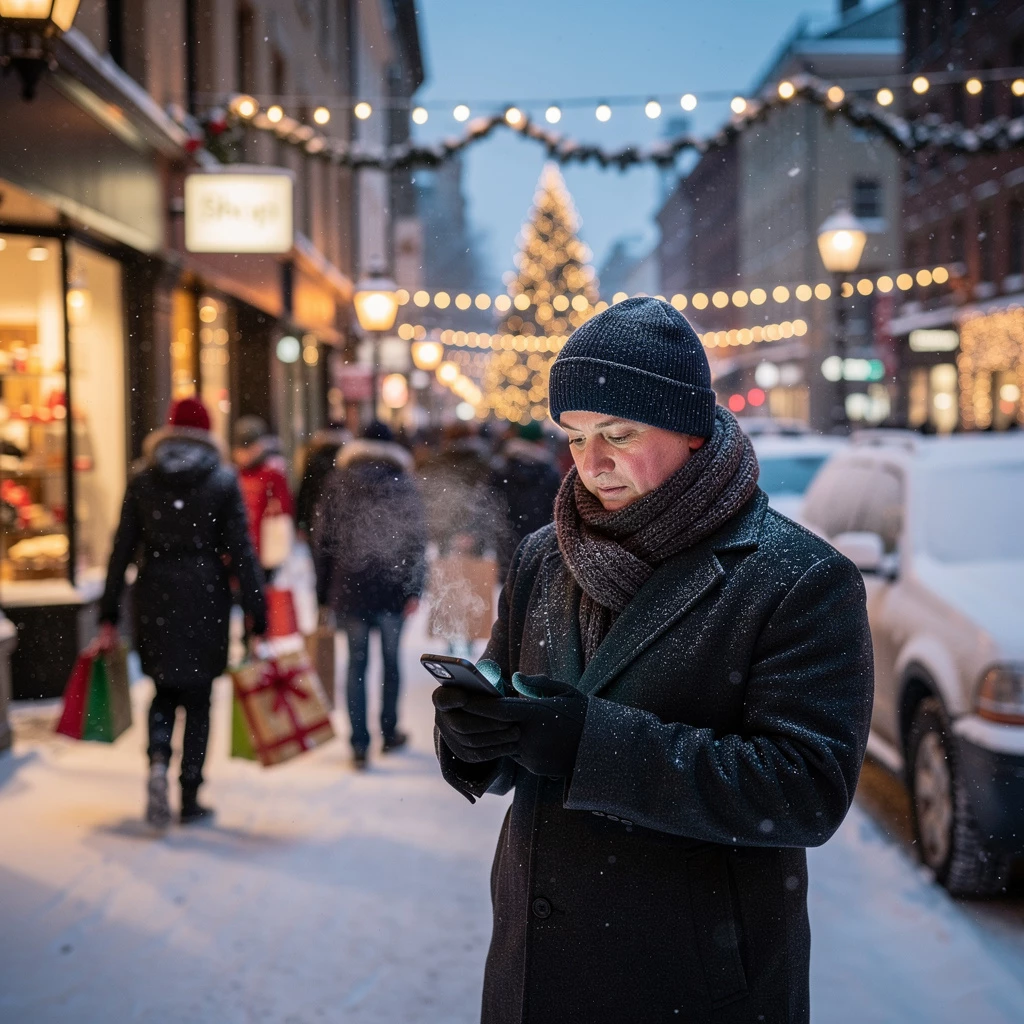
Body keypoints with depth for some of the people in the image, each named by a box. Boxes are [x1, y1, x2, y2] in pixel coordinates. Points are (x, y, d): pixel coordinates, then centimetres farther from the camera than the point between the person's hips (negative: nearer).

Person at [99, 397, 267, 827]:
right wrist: (257, 618, -4)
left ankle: (158, 760, -9)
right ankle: (190, 798, 12)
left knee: (165, 689, 18)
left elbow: (122, 551, 2)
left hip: (155, 598, 2)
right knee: (198, 698, 9)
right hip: (206, 599, -2)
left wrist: (109, 617, 7)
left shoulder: (142, 482, 3)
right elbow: (241, 552, -6)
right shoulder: (223, 481, -3)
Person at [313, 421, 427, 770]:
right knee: (390, 661, 14)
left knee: (356, 663, 4)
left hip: (349, 588, 0)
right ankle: (389, 733, 25)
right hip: (391, 588, 0)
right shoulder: (403, 483, 2)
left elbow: (322, 539, 4)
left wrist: (323, 595, 7)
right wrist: (414, 590, -5)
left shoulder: (337, 482, 5)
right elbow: (416, 540, -5)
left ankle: (359, 744, -1)